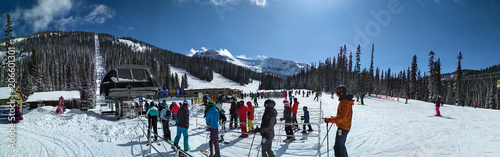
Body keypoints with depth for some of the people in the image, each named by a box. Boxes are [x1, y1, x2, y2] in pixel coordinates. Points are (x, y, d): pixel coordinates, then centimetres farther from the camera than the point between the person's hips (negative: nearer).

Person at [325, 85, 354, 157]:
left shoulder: (344, 102, -18)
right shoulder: (346, 101, 14)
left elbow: (343, 116, -26)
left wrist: (330, 120, -28)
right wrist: (334, 118, 18)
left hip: (342, 128, -11)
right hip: (345, 127, 11)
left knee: (337, 147, -10)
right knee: (341, 146, 22)